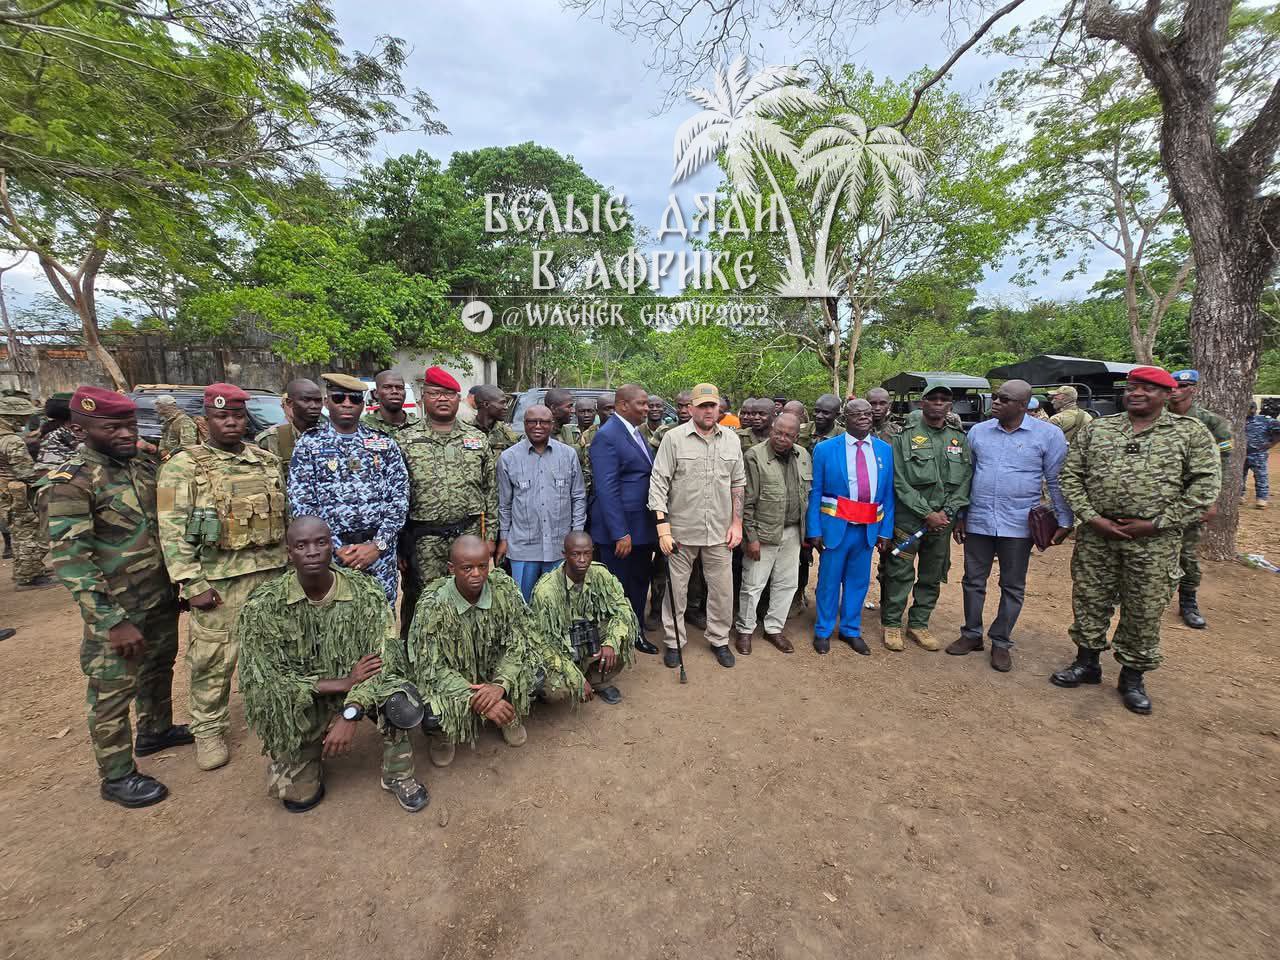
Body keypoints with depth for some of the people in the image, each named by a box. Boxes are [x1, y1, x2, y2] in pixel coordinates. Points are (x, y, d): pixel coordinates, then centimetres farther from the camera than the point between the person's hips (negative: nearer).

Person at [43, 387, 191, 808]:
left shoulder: (144, 466, 3)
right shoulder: (70, 482, -18)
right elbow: (70, 561, -22)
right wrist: (114, 622, -24)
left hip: (162, 598, 7)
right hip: (117, 610, -6)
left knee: (158, 669, 23)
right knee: (112, 693, 8)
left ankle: (155, 731, 45)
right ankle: (116, 777, 24)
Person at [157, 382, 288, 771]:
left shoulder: (269, 461, 9)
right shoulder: (184, 466, -4)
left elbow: (286, 517, 13)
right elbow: (173, 531, -8)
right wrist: (192, 584, -13)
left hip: (272, 574, 4)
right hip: (218, 581, -4)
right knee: (213, 660, 6)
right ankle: (208, 731, 26)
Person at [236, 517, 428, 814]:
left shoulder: (365, 592, -17)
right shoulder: (262, 607, -16)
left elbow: (384, 662, -20)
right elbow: (267, 680, -15)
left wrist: (350, 715, -33)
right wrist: (344, 681, -23)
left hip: (356, 696, 0)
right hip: (299, 707, 1)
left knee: (396, 694, -30)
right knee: (296, 794, -7)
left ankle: (398, 776, -5)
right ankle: (310, 754, 28)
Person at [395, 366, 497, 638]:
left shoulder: (478, 439, 8)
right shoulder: (405, 441, 3)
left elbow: (491, 491, 8)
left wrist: (490, 534, 5)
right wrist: (397, 539, -2)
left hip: (470, 532, 2)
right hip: (424, 537, -1)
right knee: (422, 602, 6)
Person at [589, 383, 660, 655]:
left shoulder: (636, 432, 12)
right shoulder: (606, 436, -16)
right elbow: (606, 489, -21)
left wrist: (655, 521, 11)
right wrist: (620, 533, -23)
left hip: (642, 526, 9)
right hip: (620, 529, -8)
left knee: (640, 582, 19)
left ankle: (636, 633, 36)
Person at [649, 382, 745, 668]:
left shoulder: (731, 439, 5)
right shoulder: (674, 438, -7)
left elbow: (738, 483, 11)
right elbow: (659, 483, -8)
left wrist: (736, 523, 6)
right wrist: (663, 526, -13)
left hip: (720, 531, 3)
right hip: (682, 529, -3)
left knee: (722, 590, 11)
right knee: (676, 589, 10)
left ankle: (719, 639, 32)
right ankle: (673, 642, 28)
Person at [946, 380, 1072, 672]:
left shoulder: (1048, 434, -4)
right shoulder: (978, 431, 3)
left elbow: (1057, 481, 0)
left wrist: (1065, 522, -2)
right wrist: (959, 515, 10)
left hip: (1018, 525, -2)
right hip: (978, 521, 2)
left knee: (1013, 587, 10)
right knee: (973, 581, 11)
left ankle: (1001, 643, 25)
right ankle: (971, 634, 27)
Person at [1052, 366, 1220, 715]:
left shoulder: (1191, 433, 2)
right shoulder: (1095, 430, 6)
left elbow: (1205, 485, -3)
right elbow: (1071, 476, 4)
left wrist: (1156, 523, -10)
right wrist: (1091, 518, -7)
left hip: (1154, 541, -1)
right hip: (1095, 534, 2)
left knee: (1144, 611, 8)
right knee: (1089, 601, 10)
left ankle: (1132, 676, 27)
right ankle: (1087, 663, 28)